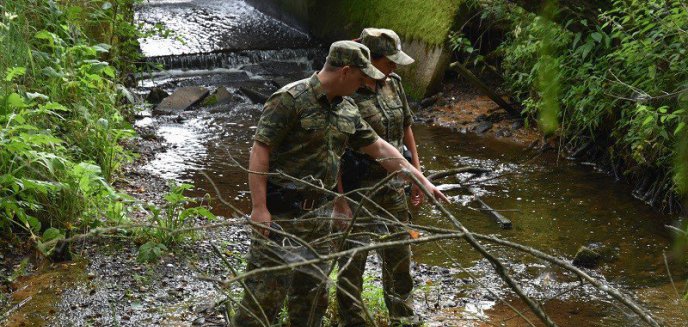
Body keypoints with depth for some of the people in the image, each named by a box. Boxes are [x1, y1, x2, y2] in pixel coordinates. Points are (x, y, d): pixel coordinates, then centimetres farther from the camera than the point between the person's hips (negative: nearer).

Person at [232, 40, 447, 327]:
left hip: (318, 212, 8)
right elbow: (259, 151, -17)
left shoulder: (347, 109, 9)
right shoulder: (291, 99, -15)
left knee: (313, 289, 14)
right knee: (266, 288, -5)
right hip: (280, 212, -7)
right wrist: (259, 207, -21)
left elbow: (378, 147, 15)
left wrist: (421, 180, 15)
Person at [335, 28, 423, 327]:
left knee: (399, 255, 19)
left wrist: (417, 174, 13)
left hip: (393, 187, 7)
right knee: (352, 261, 4)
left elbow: (406, 129, 12)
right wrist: (340, 202, -21)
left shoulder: (393, 83, 1)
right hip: (358, 191, -7)